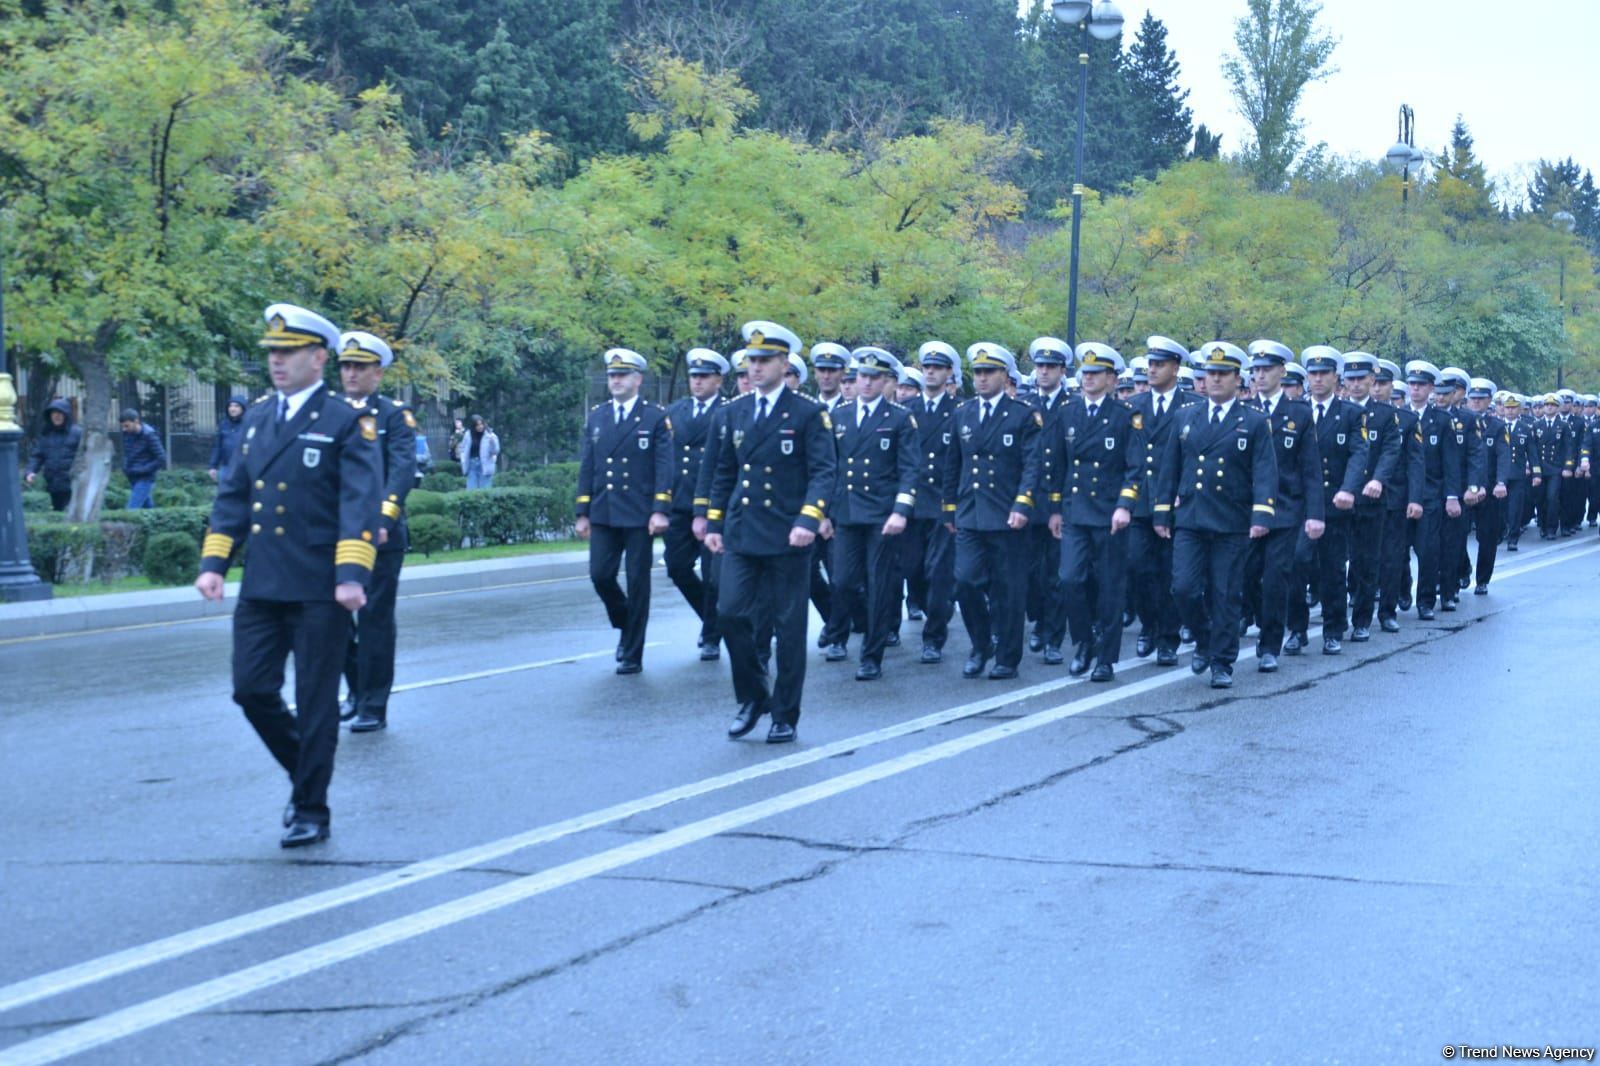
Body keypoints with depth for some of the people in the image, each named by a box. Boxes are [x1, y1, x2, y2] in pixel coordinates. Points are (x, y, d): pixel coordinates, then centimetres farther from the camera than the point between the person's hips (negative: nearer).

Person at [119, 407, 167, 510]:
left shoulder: (149, 435, -17)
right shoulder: (127, 434, 3)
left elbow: (161, 459, -17)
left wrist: (142, 470, -18)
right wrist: (125, 467, 5)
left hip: (144, 479, -7)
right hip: (132, 479, 7)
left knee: (132, 510, -14)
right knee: (148, 508, 14)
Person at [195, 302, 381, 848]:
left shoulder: (347, 422, -7)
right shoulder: (257, 416, 12)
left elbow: (360, 503, -15)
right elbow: (233, 494, 15)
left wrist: (352, 575, -24)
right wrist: (212, 562, 7)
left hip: (319, 589, -6)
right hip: (261, 586, 6)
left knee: (315, 703, 3)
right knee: (252, 690, 5)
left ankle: (311, 811, 16)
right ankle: (305, 774, 29)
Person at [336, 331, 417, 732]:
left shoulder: (395, 416, 0)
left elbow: (403, 470, -13)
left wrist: (383, 518, -26)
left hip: (380, 535, -4)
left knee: (375, 620, -1)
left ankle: (374, 708, 6)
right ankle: (357, 689, 26)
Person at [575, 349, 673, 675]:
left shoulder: (656, 418, -1)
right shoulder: (596, 416, 10)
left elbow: (664, 468, -7)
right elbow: (587, 467, 10)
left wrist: (661, 510, -16)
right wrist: (583, 513, 6)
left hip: (639, 514, -3)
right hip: (603, 513, 4)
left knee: (637, 584, 1)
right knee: (600, 575, -4)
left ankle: (632, 654, 9)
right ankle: (625, 624, 24)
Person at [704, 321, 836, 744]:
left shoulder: (809, 414, -4)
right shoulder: (733, 412, 10)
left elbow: (823, 472, -10)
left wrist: (808, 520, -23)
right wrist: (713, 524, 11)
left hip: (786, 536, -4)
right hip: (741, 534, 4)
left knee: (789, 626, 2)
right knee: (731, 613, -6)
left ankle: (785, 717, 12)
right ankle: (752, 697, 14)